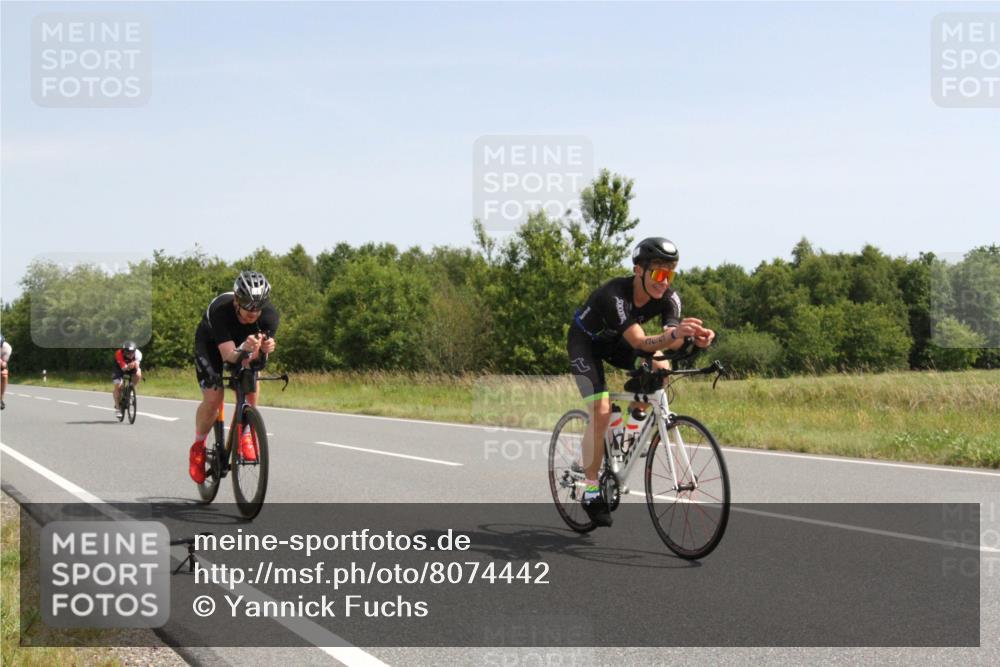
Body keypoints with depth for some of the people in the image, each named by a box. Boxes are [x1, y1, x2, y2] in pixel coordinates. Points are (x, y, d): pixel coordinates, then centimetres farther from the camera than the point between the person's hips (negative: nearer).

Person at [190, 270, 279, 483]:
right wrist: (244, 349, -65)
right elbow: (228, 355, -44)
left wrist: (265, 349, -56)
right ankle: (198, 448, 9)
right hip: (210, 345, -3)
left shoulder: (270, 316, -32)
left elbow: (258, 357, -33)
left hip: (243, 343, 3)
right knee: (213, 399, -16)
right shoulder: (219, 310, -40)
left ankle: (245, 436, -1)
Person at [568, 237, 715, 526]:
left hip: (614, 342, 6)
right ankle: (591, 489, -9)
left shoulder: (669, 298, -21)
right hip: (585, 342, -6)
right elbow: (639, 342, -47)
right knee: (601, 412, -20)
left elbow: (672, 342, -33)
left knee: (661, 369, -21)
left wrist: (694, 337, -56)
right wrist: (674, 334, -65)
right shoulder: (615, 294, -38)